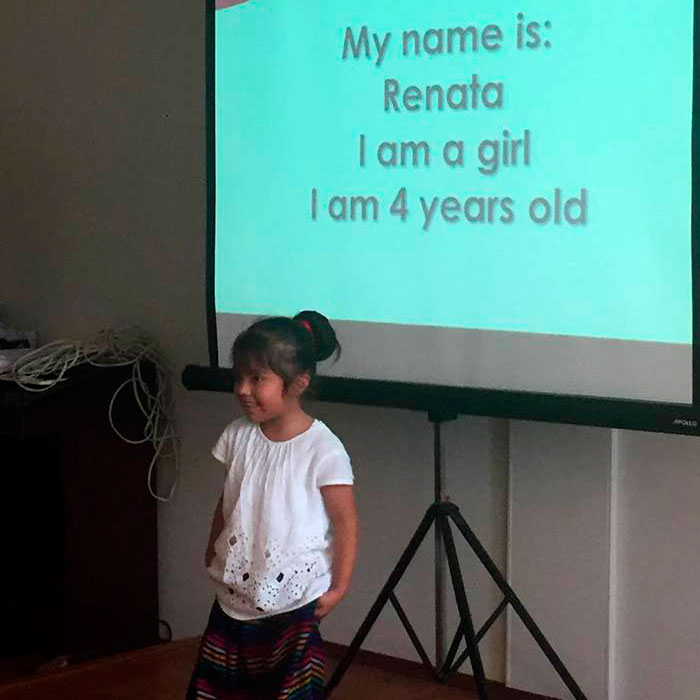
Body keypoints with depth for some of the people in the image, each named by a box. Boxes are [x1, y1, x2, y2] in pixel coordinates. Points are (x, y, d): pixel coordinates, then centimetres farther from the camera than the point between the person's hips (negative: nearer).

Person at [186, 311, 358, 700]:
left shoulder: (323, 449, -17)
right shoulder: (239, 436, -1)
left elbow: (345, 521, -12)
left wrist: (339, 588, -11)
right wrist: (213, 556, 13)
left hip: (293, 599, -6)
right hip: (234, 594, 6)